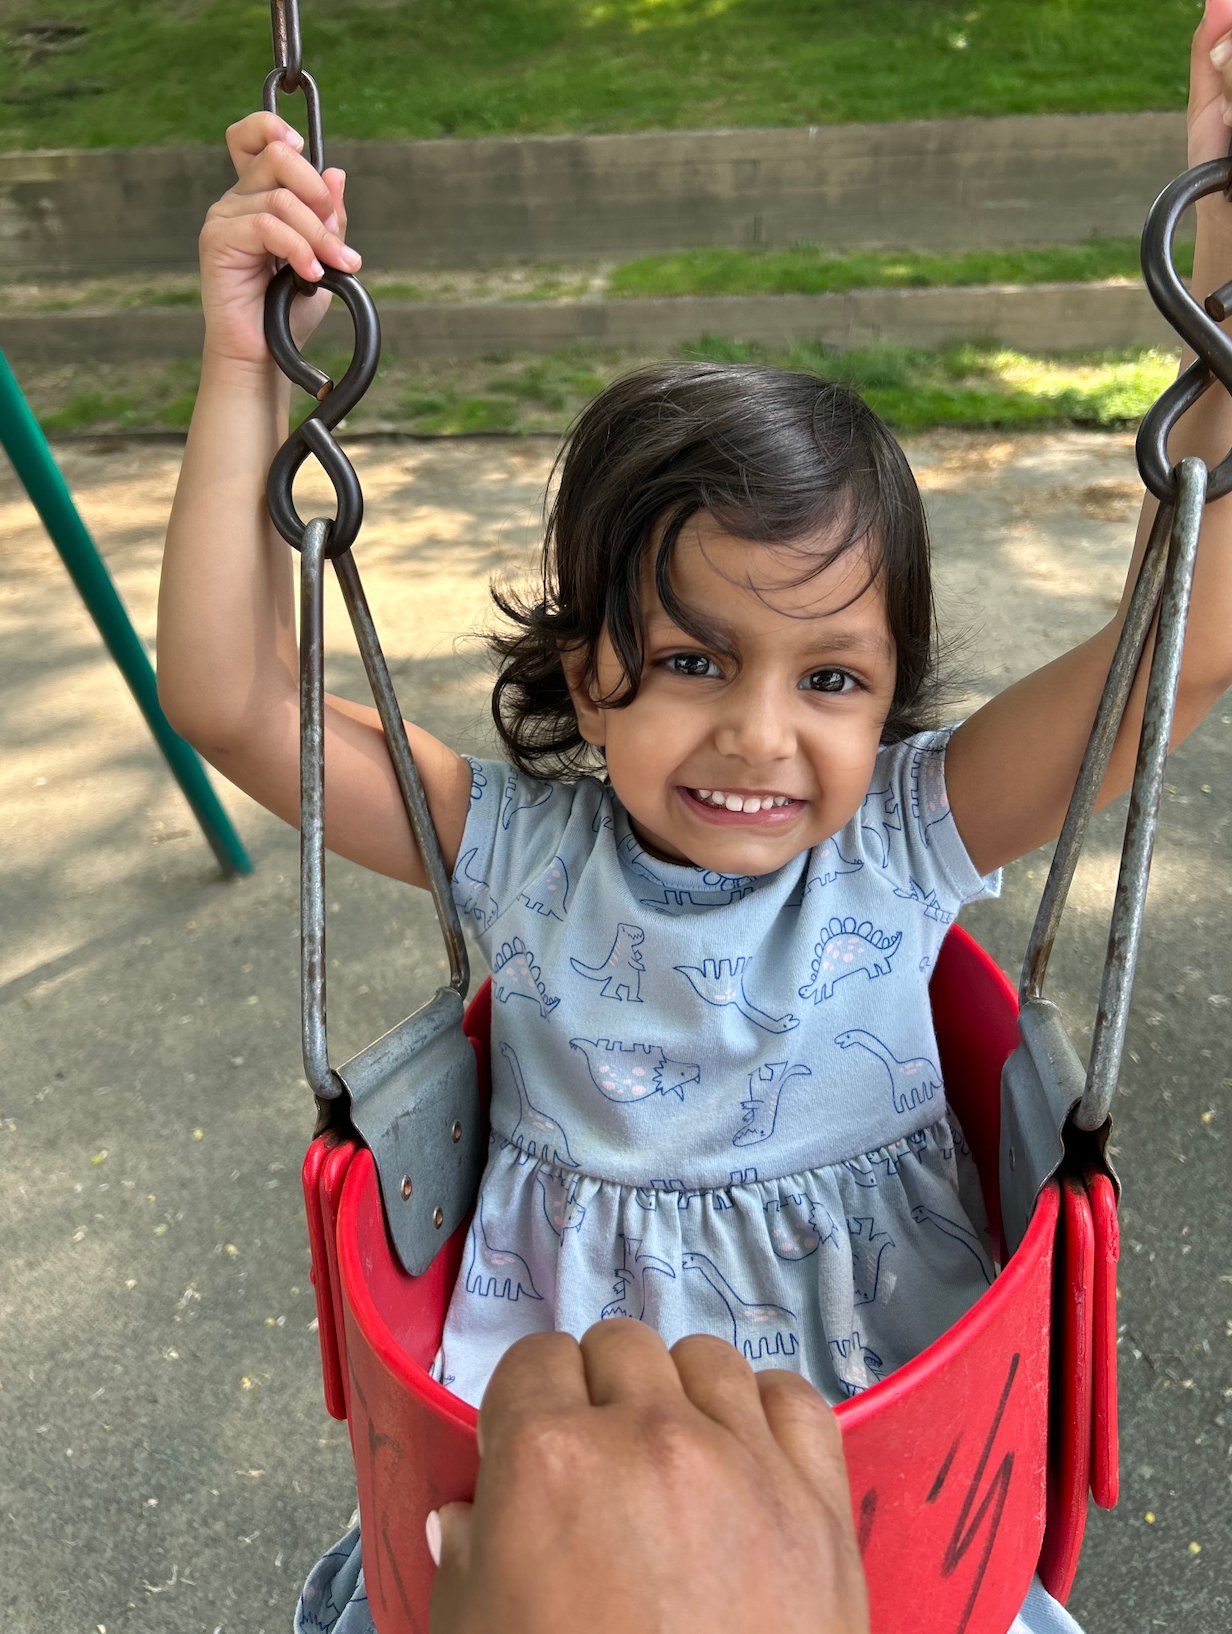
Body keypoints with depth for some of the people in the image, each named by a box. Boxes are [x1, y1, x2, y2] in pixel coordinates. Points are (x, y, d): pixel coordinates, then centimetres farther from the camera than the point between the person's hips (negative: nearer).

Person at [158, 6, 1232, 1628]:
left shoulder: (910, 833, -12)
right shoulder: (520, 844, -11)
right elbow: (228, 698, -15)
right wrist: (250, 371, -21)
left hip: (875, 1334, 1)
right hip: (569, 1332, 0)